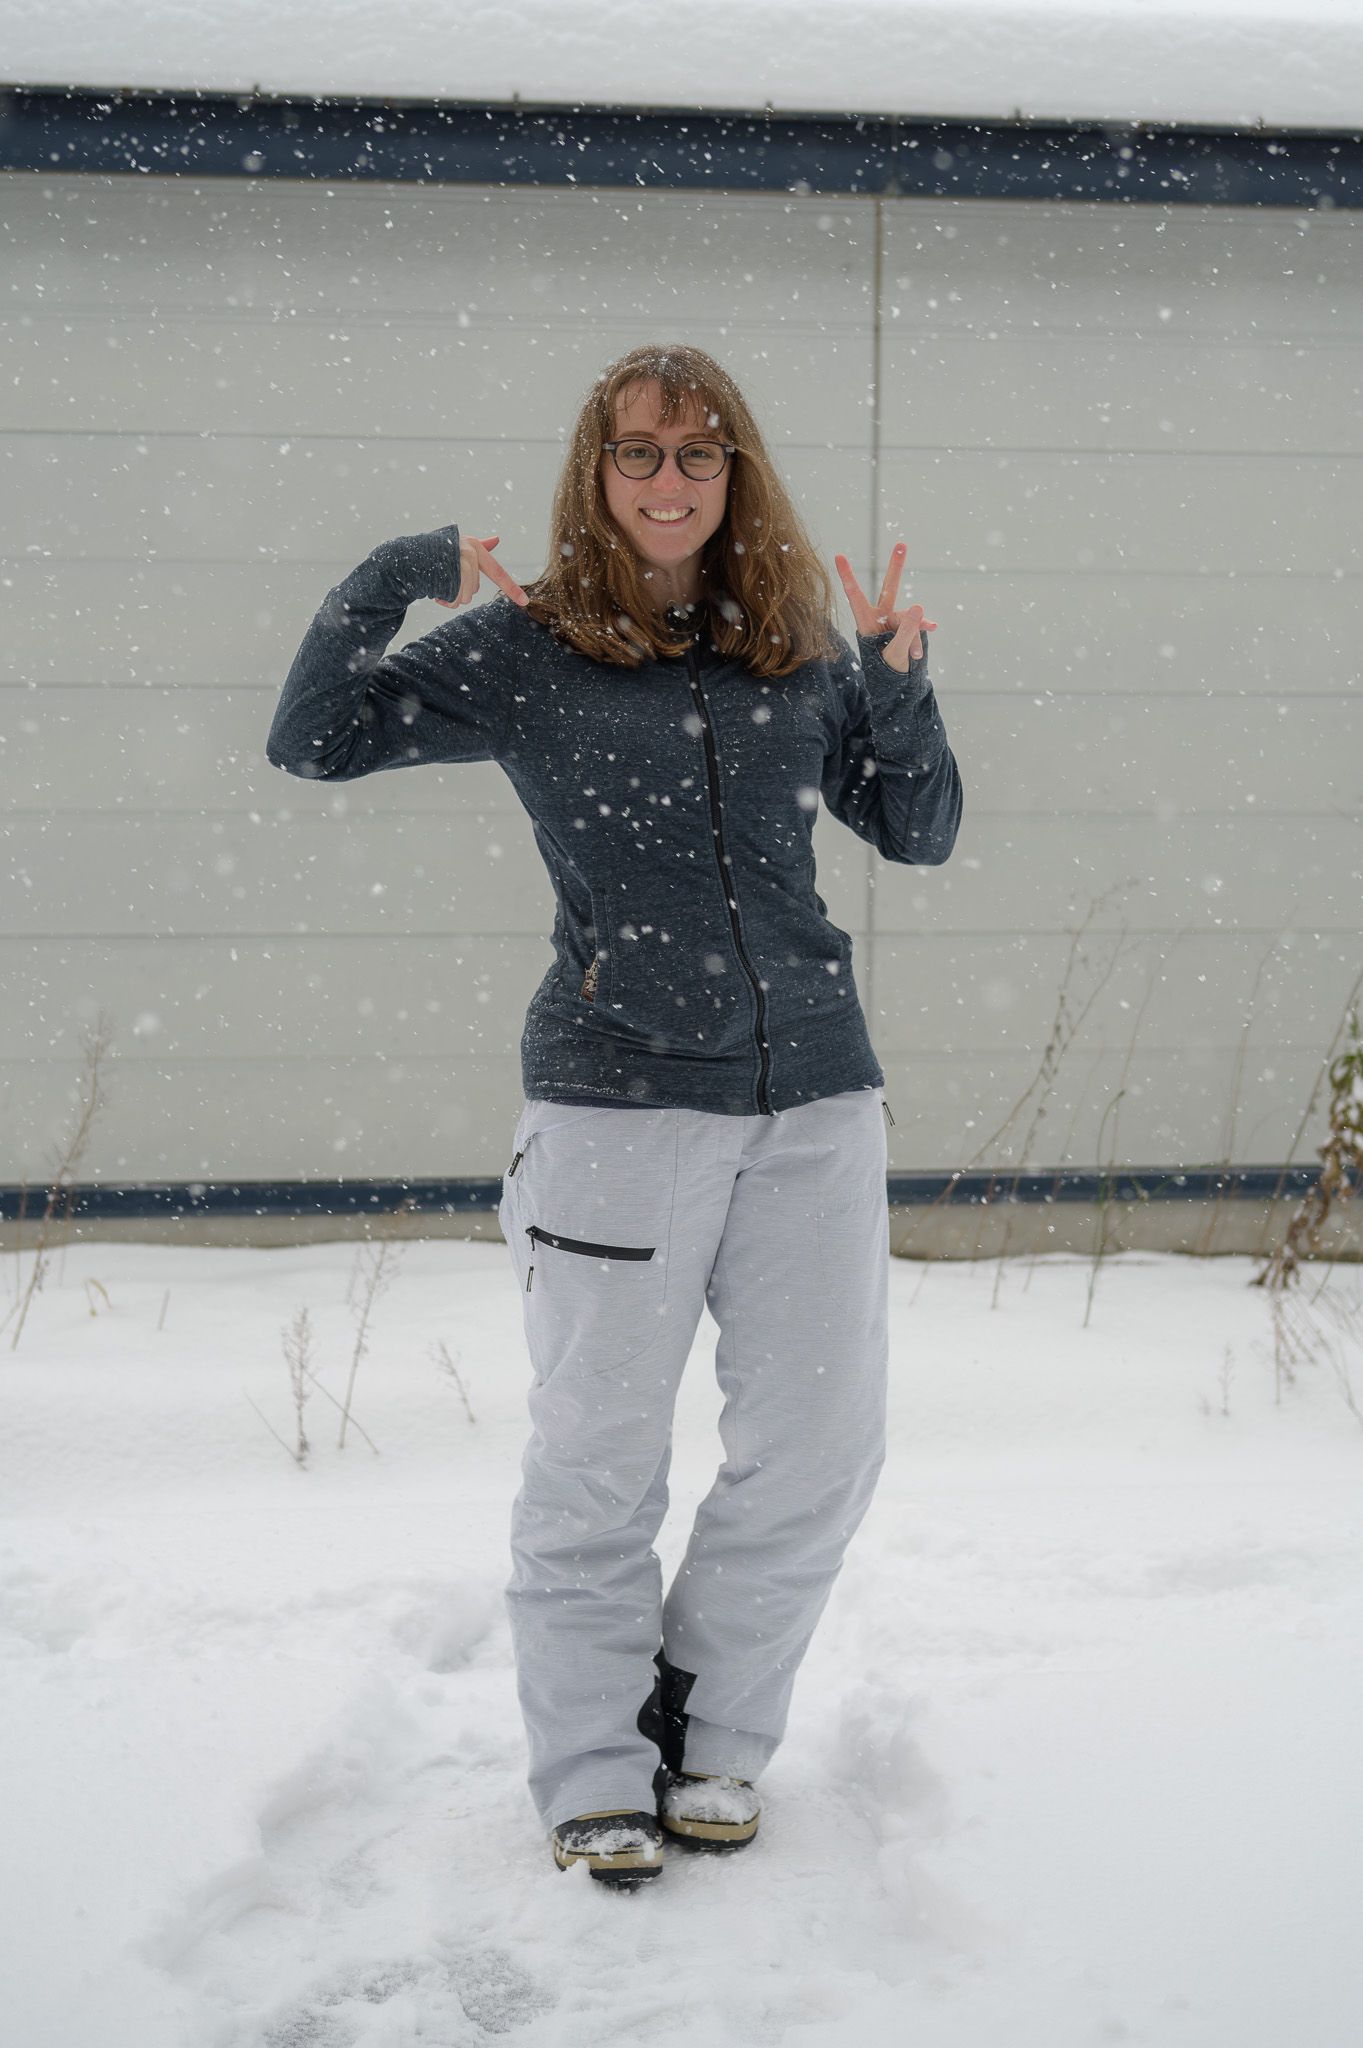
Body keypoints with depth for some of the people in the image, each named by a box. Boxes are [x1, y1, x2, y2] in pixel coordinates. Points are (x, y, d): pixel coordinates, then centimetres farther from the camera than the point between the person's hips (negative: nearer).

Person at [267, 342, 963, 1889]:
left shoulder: (799, 650, 10)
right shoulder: (527, 648, 1)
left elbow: (920, 832, 15)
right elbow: (311, 739, -1)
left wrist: (899, 684, -1)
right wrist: (398, 575, -10)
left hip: (815, 1094, 4)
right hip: (619, 1105, -3)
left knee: (820, 1447, 7)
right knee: (597, 1459, 3)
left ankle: (712, 1734, 27)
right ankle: (595, 1777, 20)